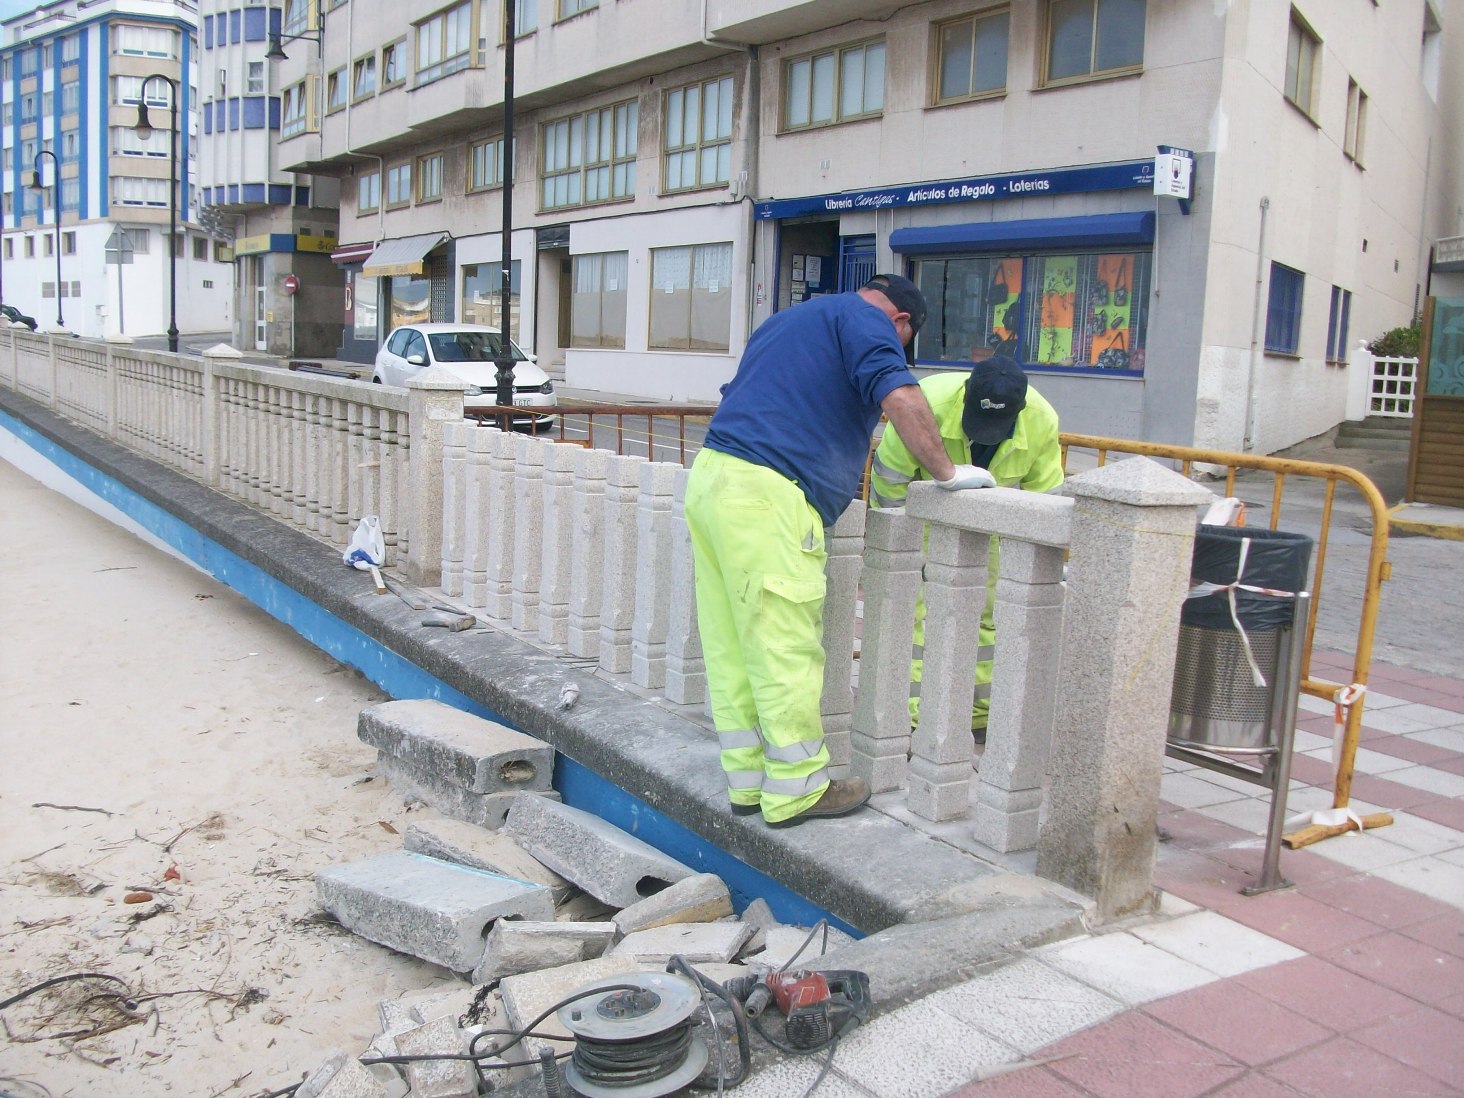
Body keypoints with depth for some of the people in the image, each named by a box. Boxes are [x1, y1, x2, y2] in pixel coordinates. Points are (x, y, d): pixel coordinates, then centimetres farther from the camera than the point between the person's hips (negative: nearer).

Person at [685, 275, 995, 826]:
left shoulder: (786, 320, 29)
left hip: (709, 476, 9)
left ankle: (748, 781, 20)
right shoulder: (866, 320, 2)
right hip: (765, 496, -9)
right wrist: (947, 472, -4)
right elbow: (900, 397, -14)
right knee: (786, 651, -1)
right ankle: (797, 789, 8)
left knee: (730, 651, 11)